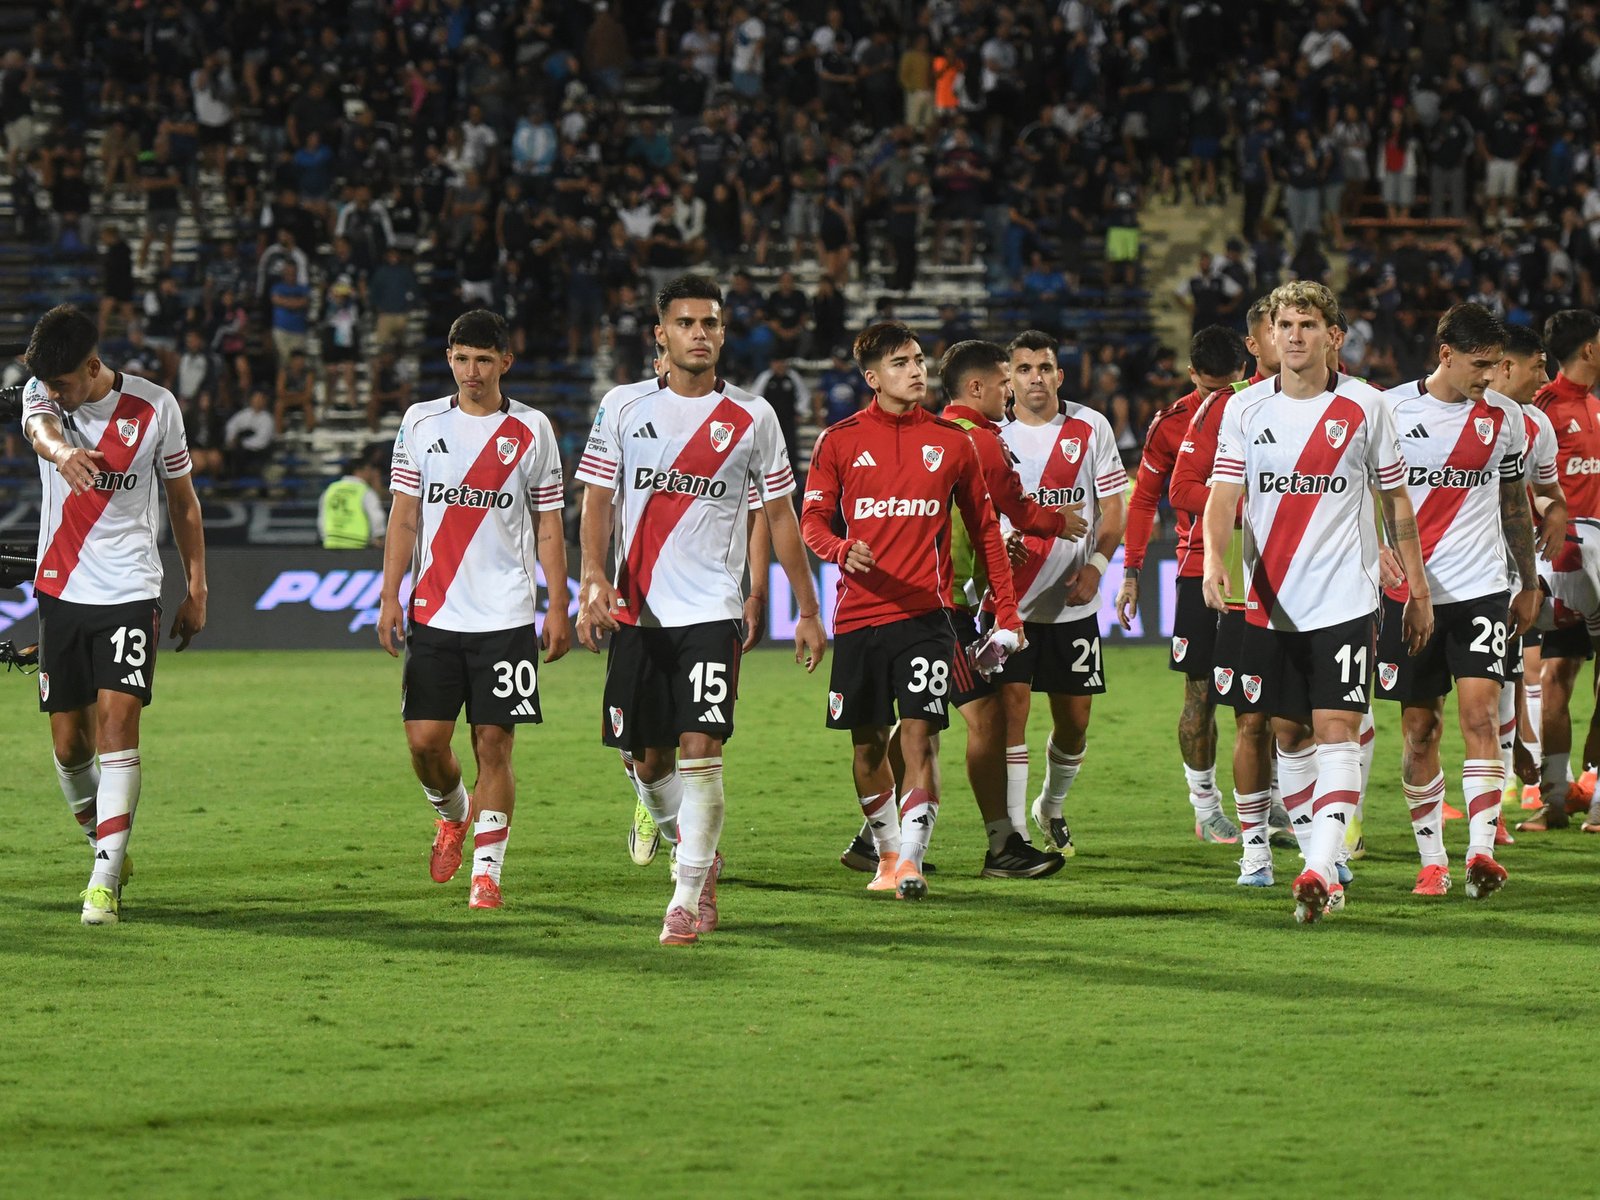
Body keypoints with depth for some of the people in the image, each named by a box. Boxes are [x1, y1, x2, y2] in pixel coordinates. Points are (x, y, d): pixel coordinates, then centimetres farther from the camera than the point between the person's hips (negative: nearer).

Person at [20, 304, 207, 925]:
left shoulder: (155, 407, -4)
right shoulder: (42, 394, -1)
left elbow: (182, 500, 7)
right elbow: (40, 428, -27)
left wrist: (197, 590, 8)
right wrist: (60, 452, -51)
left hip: (129, 593, -3)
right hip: (62, 591, 3)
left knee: (117, 722, -16)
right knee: (68, 740, 6)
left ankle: (105, 882, -18)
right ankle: (104, 843, 32)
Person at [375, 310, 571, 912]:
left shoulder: (532, 430, 3)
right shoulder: (421, 422, 6)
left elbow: (548, 525, 6)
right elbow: (404, 517, 8)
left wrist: (558, 607, 1)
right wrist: (390, 596, 0)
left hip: (506, 615, -1)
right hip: (433, 611, 1)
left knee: (494, 743, -4)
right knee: (424, 738, -2)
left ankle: (487, 870, 3)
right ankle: (453, 813, 29)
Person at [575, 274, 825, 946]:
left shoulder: (751, 418, 4)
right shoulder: (624, 407, 6)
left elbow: (780, 517, 10)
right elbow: (598, 500, 5)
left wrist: (808, 611, 10)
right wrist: (593, 577, -12)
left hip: (711, 611, -2)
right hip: (636, 611, 2)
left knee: (699, 748, -14)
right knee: (647, 759, 6)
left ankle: (688, 900, -9)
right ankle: (697, 856, 33)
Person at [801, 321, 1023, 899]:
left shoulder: (951, 441, 6)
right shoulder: (840, 440, 4)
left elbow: (985, 528, 13)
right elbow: (813, 521, 5)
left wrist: (1007, 611, 10)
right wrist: (844, 551, -18)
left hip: (925, 613, -1)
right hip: (858, 613, 1)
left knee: (919, 737, -12)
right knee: (867, 744, 8)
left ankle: (911, 863, -15)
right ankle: (887, 854, 25)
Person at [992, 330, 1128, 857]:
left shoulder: (1090, 428, 3)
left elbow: (1113, 507, 5)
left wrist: (1096, 565, -10)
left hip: (1073, 602, 2)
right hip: (1011, 599, -2)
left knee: (1074, 719, 7)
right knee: (1012, 705, -13)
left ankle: (1052, 807, 34)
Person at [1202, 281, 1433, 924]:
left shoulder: (1365, 406, 0)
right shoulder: (1245, 408, 4)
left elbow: (1397, 500, 7)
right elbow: (1224, 494, -2)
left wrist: (1418, 590, 8)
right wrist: (1213, 558, -22)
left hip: (1344, 598, -3)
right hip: (1271, 600, 3)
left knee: (1335, 731, -13)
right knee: (1289, 733, 8)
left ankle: (1319, 870, -20)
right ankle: (1322, 871, 17)